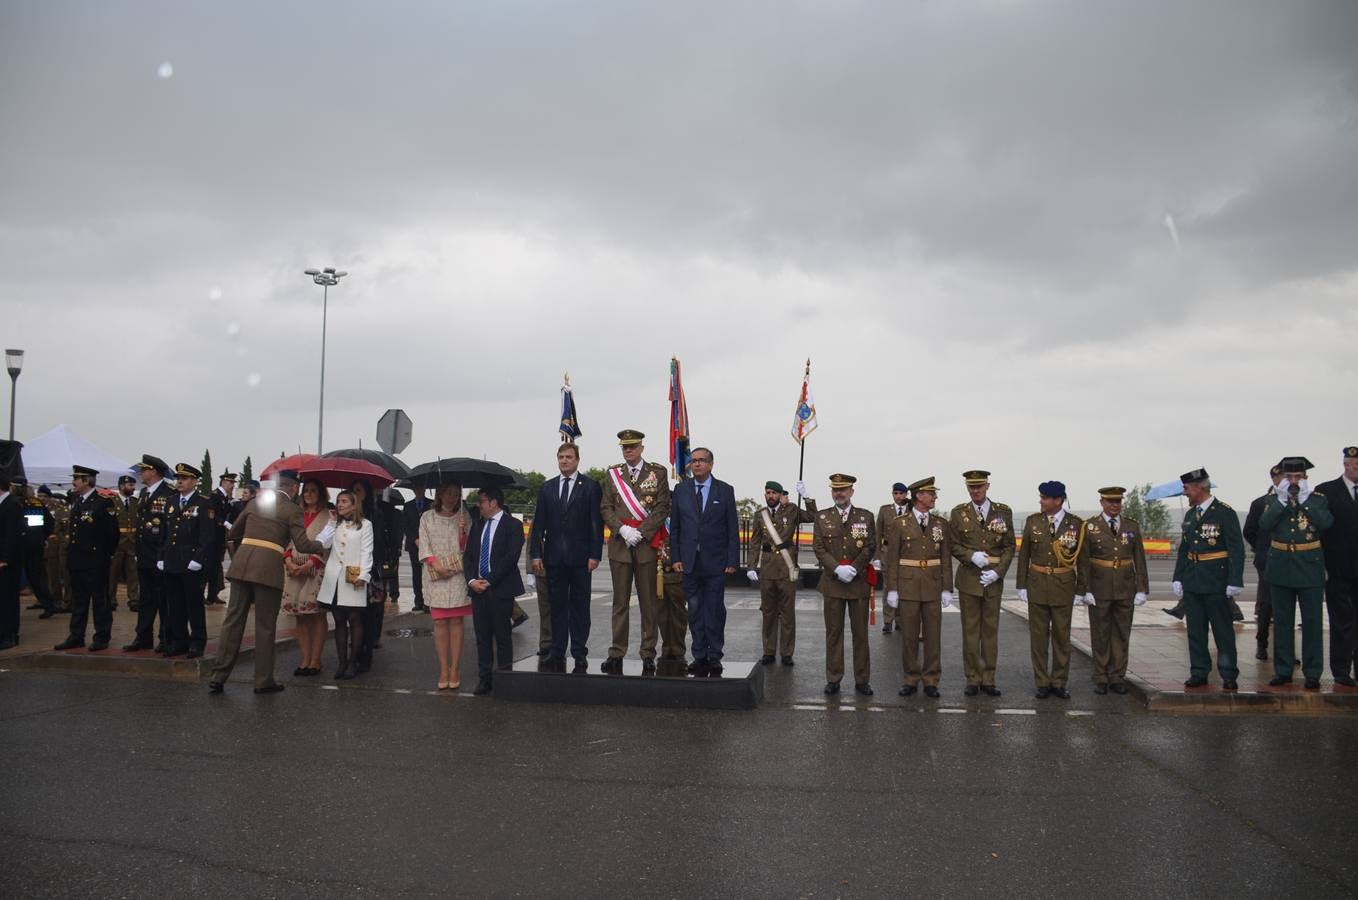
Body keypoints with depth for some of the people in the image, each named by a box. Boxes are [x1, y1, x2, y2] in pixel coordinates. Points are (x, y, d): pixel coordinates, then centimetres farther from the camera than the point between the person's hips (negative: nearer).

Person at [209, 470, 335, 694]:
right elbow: (302, 545, -7)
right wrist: (321, 543, 10)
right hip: (269, 568, -4)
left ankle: (218, 677, 10)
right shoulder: (292, 510, 0)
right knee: (265, 626, 5)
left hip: (241, 565, 5)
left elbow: (232, 534, 22)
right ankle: (263, 681, 11)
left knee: (233, 621, 9)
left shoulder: (254, 501, 15)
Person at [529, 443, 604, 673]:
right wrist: (536, 554, 1)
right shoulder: (547, 487, 11)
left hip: (580, 557, -3)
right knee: (556, 606, 7)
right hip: (554, 557, 3)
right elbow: (539, 523, 9)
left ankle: (580, 654, 9)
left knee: (579, 607, 2)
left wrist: (595, 554, -9)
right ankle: (557, 653, 14)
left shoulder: (590, 486, 1)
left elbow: (596, 522, -3)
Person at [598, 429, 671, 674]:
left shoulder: (658, 472, 5)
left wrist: (640, 532, -10)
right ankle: (617, 653, 6)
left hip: (648, 544, -1)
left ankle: (648, 654, 8)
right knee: (620, 601, 3)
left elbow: (662, 508, -1)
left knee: (649, 601, 2)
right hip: (620, 544, 2)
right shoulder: (612, 474, 11)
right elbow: (605, 508, 7)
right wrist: (623, 530, -9)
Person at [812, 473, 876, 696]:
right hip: (832, 582, 0)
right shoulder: (822, 518, 6)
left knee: (860, 632, 4)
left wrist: (854, 568, -12)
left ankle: (862, 680, 13)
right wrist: (837, 569, -12)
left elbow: (871, 547, 1)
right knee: (833, 632, 5)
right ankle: (833, 679, 12)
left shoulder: (866, 516, 5)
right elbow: (818, 548, 0)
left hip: (859, 582, 0)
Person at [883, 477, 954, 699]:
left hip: (933, 585, 2)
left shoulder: (941, 523, 6)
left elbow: (946, 558, 6)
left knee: (933, 634, 4)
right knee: (909, 635, 4)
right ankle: (911, 679, 15)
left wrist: (947, 589, 1)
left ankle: (931, 681, 14)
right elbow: (892, 558, 0)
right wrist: (892, 589, -5)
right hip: (908, 584, -2)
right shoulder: (901, 523, -1)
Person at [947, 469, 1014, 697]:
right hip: (968, 578, -1)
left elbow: (1009, 547, 3)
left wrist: (998, 571, -10)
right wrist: (971, 556, -15)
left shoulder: (1003, 512, 2)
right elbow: (953, 545, 3)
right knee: (970, 630, 4)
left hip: (993, 579, 1)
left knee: (991, 630, 7)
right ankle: (972, 679, 12)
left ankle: (988, 679, 15)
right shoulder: (958, 513, 1)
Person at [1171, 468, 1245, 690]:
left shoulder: (1225, 513, -9)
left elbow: (1237, 550, -12)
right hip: (1192, 582, 6)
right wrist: (1178, 578, 11)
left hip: (1216, 583, -6)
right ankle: (1198, 673, 16)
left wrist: (1235, 582, -16)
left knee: (1223, 630, 2)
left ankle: (1228, 676, 10)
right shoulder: (1190, 515, 11)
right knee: (1195, 630, 9)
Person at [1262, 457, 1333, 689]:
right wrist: (1282, 501, -16)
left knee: (1312, 622, 2)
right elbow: (1264, 525, -12)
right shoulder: (1275, 500, 4)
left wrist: (1305, 501, -19)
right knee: (1282, 622, 8)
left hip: (1310, 568, -2)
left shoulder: (1318, 499, 1)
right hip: (1280, 568, 2)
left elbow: (1326, 523, -18)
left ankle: (1312, 673, 11)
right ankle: (1283, 671, 16)